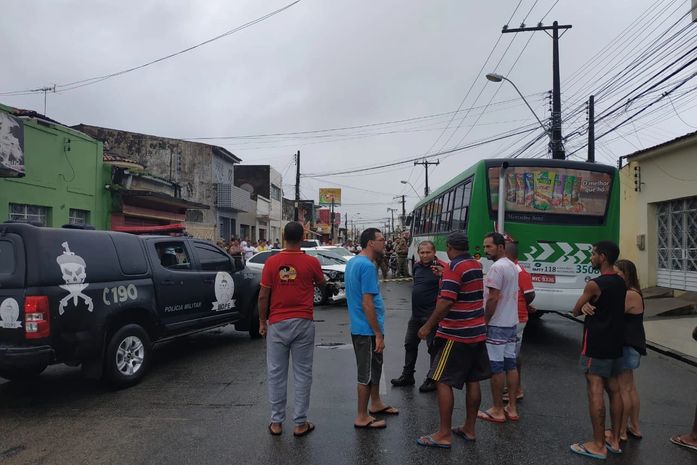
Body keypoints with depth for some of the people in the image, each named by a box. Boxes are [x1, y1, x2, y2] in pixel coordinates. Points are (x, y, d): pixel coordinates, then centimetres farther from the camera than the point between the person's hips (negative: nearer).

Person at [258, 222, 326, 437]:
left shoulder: (272, 262, -6)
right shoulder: (311, 262, -7)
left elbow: (263, 296, -4)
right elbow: (321, 283, 13)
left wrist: (262, 321, 7)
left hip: (277, 323, 1)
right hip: (303, 323, 0)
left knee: (276, 373, 10)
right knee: (302, 373, 8)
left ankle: (276, 422, 18)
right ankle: (300, 423, 13)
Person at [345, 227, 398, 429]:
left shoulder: (352, 262, 9)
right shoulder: (367, 266, -22)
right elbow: (367, 303, -24)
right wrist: (378, 334, -19)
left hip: (359, 327, 10)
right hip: (367, 329, -10)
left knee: (375, 367, 23)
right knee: (367, 373, 3)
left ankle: (375, 403, 39)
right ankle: (362, 417, 15)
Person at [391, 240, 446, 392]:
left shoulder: (440, 267, -16)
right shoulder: (417, 266, 6)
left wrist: (442, 275, -41)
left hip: (432, 314, -8)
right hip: (416, 313, 8)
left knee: (433, 346, 3)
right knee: (410, 344, 17)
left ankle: (433, 380, 18)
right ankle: (407, 376, 32)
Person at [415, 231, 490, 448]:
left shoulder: (454, 267, -16)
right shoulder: (477, 265, 9)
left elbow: (446, 302, -23)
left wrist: (428, 326, -16)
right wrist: (443, 277, 24)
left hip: (456, 335, -9)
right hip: (477, 333, 9)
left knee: (443, 382, -2)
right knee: (472, 381, 13)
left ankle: (444, 434, 2)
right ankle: (469, 429, 24)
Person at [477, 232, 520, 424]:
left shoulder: (497, 268, -18)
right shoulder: (512, 266, 12)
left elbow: (492, 299, -21)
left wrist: (484, 322, -12)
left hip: (496, 325, -9)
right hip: (511, 323, 9)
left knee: (496, 367, -1)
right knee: (510, 363, 12)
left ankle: (498, 411, 7)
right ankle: (512, 408, 19)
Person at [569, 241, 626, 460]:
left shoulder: (595, 284, -17)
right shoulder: (620, 283, 8)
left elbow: (575, 311, -7)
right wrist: (589, 305, -7)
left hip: (597, 346, -9)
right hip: (615, 344, 9)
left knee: (595, 392, -4)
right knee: (614, 391, 14)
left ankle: (598, 445, 1)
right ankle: (614, 440, 23)